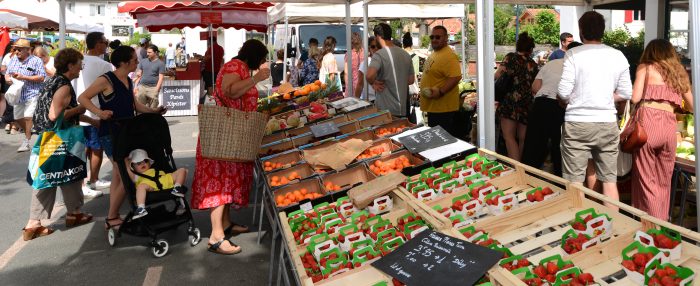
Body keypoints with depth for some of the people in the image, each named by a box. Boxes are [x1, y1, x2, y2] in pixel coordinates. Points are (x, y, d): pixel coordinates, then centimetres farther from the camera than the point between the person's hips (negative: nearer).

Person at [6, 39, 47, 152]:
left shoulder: (36, 61, -7)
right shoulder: (13, 60, 11)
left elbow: (41, 78, -13)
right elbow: (7, 74, 18)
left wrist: (23, 77, -19)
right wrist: (8, 79, -7)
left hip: (32, 94, -7)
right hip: (18, 95, 7)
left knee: (28, 117, -12)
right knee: (18, 118, 13)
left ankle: (26, 142, -1)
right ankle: (28, 134, 38)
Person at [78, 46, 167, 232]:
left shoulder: (128, 81, 11)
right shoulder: (106, 80, -13)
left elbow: (134, 105, 18)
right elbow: (82, 98, -14)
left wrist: (153, 111, 4)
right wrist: (99, 112, -29)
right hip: (110, 134, -9)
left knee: (118, 176, 13)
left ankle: (113, 217, 22)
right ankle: (111, 218, 2)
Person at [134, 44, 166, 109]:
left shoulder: (160, 64, -1)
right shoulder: (143, 62, 12)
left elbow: (160, 78, -6)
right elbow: (139, 75, 16)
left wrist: (156, 90, -13)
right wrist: (136, 86, 8)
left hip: (153, 87, -4)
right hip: (141, 86, 4)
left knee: (152, 109, -2)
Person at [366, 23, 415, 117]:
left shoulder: (379, 55, -14)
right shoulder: (405, 54, 7)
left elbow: (369, 75, -32)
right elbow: (411, 80, 14)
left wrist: (373, 83, -12)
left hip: (386, 110, -6)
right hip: (403, 109, 6)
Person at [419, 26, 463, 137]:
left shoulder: (449, 56, -19)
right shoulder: (434, 54, 14)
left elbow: (455, 77, -28)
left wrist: (440, 92, -32)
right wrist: (423, 90, 22)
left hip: (443, 109, -11)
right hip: (433, 107, 11)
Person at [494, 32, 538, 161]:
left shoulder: (511, 57, 1)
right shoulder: (533, 65, 13)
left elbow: (498, 76, -8)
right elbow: (534, 86, 14)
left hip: (511, 100, -5)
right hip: (527, 103, 5)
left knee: (509, 136, -5)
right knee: (522, 139, 9)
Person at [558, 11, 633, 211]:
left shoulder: (573, 54, -6)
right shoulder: (618, 56, 4)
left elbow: (564, 92, -9)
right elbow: (626, 93, 7)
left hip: (577, 123, -3)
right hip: (607, 123, 3)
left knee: (574, 182, 3)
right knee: (610, 180, 11)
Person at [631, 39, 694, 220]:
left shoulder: (645, 68, 10)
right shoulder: (680, 73, 23)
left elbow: (635, 98, -2)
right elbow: (692, 106, 29)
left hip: (648, 122, -4)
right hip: (670, 126, 4)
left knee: (646, 180, 2)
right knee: (664, 182, 15)